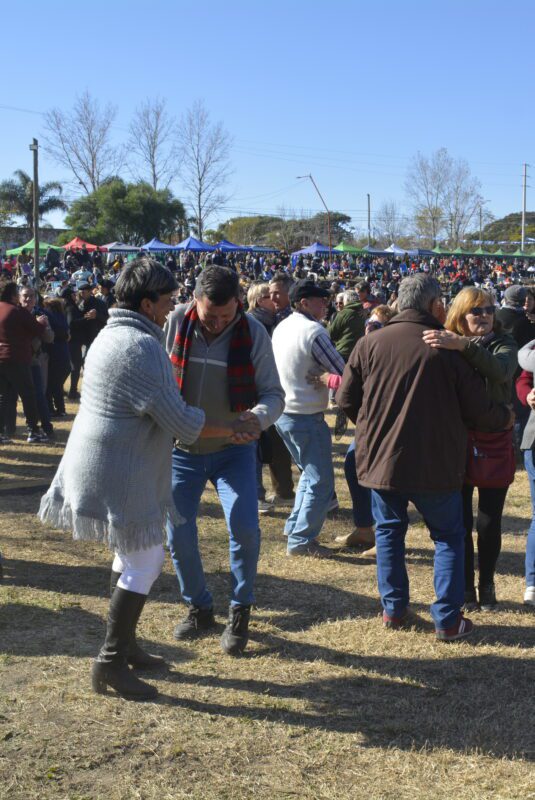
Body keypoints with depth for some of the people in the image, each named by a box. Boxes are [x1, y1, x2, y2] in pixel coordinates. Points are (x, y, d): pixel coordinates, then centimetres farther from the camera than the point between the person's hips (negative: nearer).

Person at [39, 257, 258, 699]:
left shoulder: (113, 334, 12)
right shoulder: (141, 348, -22)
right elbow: (181, 422, -21)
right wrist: (231, 428, -7)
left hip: (102, 463, 10)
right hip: (120, 474, -10)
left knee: (133, 554, 20)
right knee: (144, 562, -2)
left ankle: (124, 643, 30)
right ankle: (111, 663, 2)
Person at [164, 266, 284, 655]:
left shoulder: (253, 333, -13)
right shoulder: (176, 322, -11)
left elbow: (274, 394, -10)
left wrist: (258, 417, -32)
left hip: (233, 450, -1)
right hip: (182, 448, 2)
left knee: (245, 528, -14)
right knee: (178, 532, 5)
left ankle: (240, 611, 10)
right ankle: (199, 608, 28)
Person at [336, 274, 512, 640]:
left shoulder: (370, 343, -5)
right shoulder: (450, 348, -12)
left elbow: (346, 399, 1)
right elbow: (478, 407, -6)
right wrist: (506, 417, 16)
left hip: (381, 459, 2)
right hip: (437, 463, -2)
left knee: (389, 531, 19)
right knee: (449, 536, 13)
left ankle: (394, 609, 23)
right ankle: (448, 619, 13)